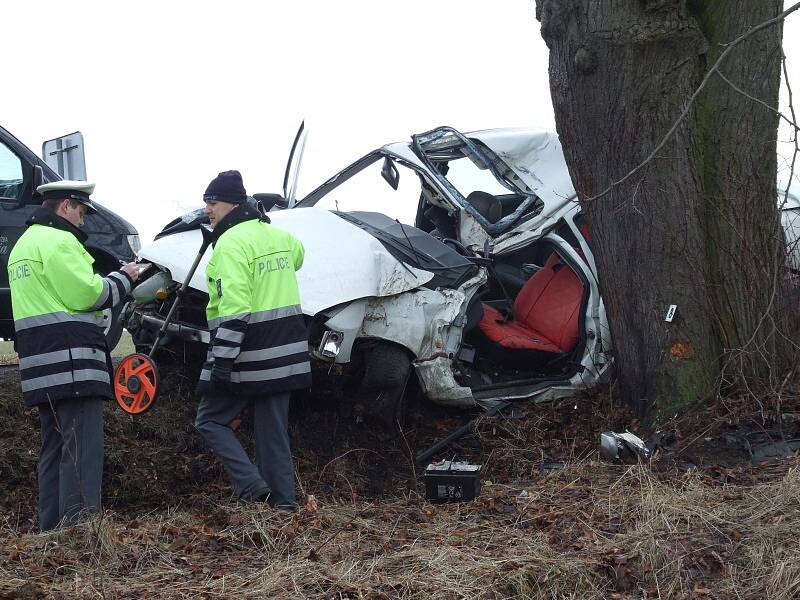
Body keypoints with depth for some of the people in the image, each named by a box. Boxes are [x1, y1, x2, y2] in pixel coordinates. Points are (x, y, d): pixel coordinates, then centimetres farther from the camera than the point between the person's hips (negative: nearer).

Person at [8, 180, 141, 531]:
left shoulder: (24, 245, 23)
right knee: (82, 450, -11)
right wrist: (123, 277, 1)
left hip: (41, 366, 10)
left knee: (54, 449, 13)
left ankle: (52, 530, 15)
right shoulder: (58, 240, -9)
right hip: (70, 362, -10)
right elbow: (87, 295, -15)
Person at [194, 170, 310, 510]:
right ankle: (283, 501, 10)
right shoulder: (277, 235, 10)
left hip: (248, 355, -7)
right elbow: (296, 256, 37)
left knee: (210, 419, 6)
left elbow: (234, 309, -23)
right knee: (273, 428, 12)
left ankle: (251, 486, -7)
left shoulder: (231, 243, -15)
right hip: (284, 353, 8)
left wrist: (221, 361, -23)